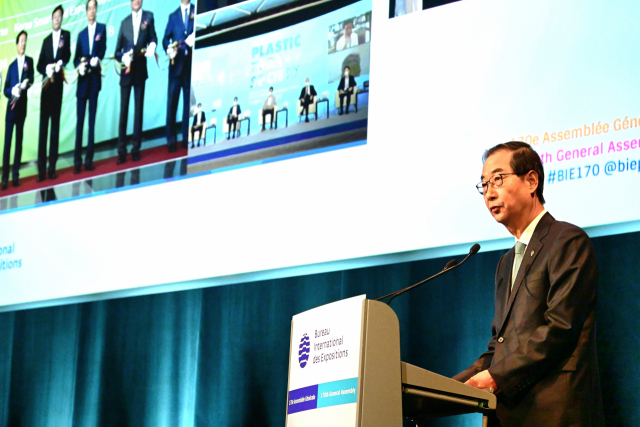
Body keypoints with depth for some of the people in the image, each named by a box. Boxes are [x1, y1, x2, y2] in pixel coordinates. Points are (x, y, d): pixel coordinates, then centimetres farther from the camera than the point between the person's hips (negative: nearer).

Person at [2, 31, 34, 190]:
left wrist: (25, 85, -25)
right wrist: (12, 91, -14)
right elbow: (5, 89, 7)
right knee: (7, 141, -2)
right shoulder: (11, 66, 10)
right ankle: (5, 176, -2)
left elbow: (31, 79, -4)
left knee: (19, 140, 4)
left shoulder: (29, 61, 7)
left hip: (22, 106, -1)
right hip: (11, 107, 1)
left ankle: (15, 174, 7)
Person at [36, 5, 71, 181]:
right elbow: (39, 64, 10)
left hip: (58, 85, -2)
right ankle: (41, 168, -4)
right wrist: (47, 69, -12)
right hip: (46, 86, 2)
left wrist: (59, 64, -25)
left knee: (55, 126, 1)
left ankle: (52, 167, 2)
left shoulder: (66, 36, 8)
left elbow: (67, 55, -5)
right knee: (43, 126, -2)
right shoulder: (46, 40, 16)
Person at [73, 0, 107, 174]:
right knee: (80, 120, 0)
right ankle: (77, 160, 0)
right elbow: (76, 58, 12)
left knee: (92, 119, 0)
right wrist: (79, 66, -9)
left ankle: (89, 159, 1)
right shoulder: (81, 34, 15)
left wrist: (97, 60, -21)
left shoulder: (102, 28, 8)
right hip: (82, 80, 2)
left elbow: (103, 50, -1)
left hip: (95, 78, -2)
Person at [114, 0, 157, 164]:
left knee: (139, 109, 3)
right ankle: (121, 151, 0)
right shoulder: (124, 22, 9)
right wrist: (123, 58, -12)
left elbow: (153, 38, 5)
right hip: (126, 71, 1)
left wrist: (152, 46, -18)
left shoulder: (148, 17, 6)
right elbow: (118, 50, 9)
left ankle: (136, 149, 8)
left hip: (140, 70, -1)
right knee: (123, 110, -1)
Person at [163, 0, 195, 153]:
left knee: (189, 101, 2)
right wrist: (168, 50, -10)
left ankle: (187, 139, 6)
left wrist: (195, 39, -17)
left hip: (191, 62, -1)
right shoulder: (173, 16, 14)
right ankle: (171, 140, -3)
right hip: (176, 62, 1)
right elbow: (165, 38, 9)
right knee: (172, 101, -4)